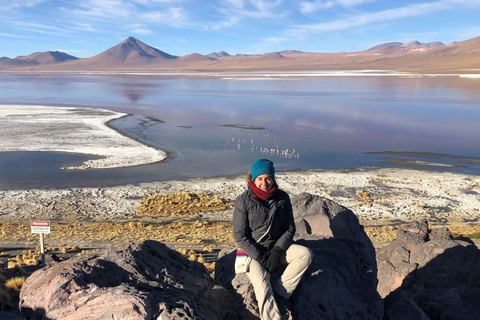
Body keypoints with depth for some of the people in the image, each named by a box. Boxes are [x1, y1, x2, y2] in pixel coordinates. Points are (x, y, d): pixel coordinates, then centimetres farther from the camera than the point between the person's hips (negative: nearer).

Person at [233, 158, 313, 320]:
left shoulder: (282, 198, -5)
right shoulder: (243, 200, -13)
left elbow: (290, 228, 0)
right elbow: (240, 235, -11)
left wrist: (276, 252, -13)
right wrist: (261, 257, -17)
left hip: (277, 247, 4)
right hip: (252, 251, -3)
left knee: (305, 254, -20)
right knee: (262, 284, -25)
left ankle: (280, 288, -14)